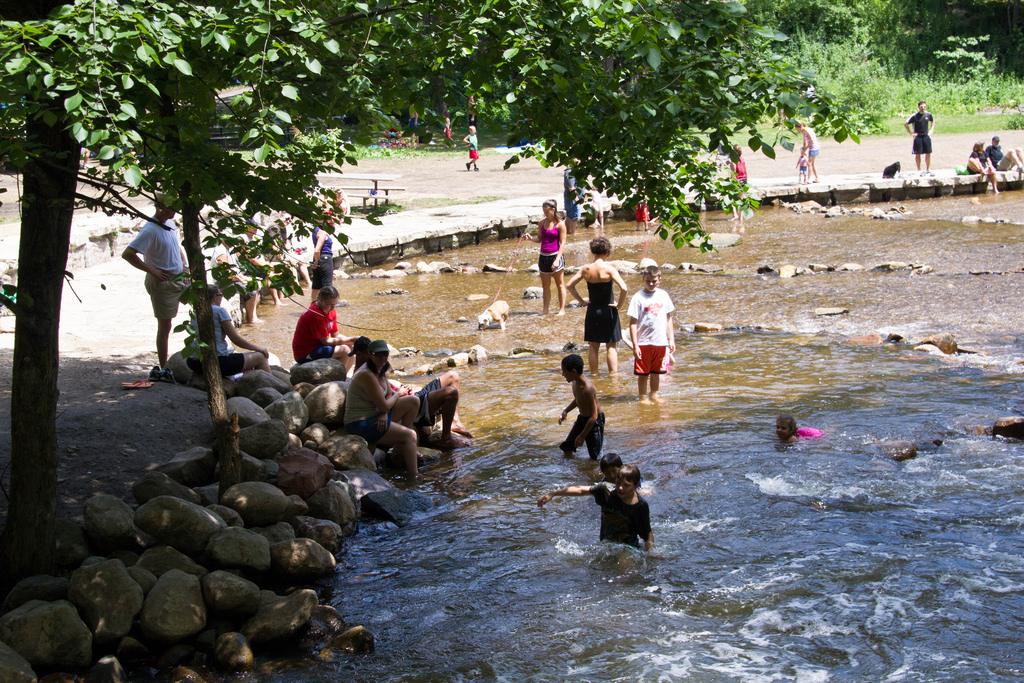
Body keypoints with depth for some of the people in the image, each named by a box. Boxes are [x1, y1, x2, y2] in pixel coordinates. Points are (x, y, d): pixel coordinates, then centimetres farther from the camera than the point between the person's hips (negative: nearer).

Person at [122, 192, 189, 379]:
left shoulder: (170, 224, 9)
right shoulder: (150, 230, -18)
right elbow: (127, 254, -24)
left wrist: (184, 267, 11)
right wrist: (151, 271, -20)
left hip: (179, 279, 8)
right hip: (162, 283, -8)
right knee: (164, 326, -2)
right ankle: (162, 369, 7)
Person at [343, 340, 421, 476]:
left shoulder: (380, 370, 6)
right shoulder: (367, 375, -24)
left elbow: (389, 394, 11)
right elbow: (384, 406, -22)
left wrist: (384, 414, -10)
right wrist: (397, 395, 0)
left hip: (376, 416, 10)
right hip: (361, 425, -10)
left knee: (413, 401, 7)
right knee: (409, 435, -15)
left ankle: (401, 446, 11)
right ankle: (413, 476, -8)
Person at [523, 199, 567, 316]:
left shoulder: (560, 224, -8)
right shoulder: (542, 222, 7)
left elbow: (563, 243, -10)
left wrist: (557, 260, -17)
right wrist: (531, 238, -5)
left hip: (555, 255, -5)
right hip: (544, 257, 5)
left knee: (560, 284, 5)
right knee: (545, 285, 11)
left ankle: (562, 309, 12)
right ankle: (545, 310, 19)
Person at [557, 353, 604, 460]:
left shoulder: (587, 388, -32)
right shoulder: (575, 382, -5)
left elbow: (594, 416, -27)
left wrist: (582, 436, -21)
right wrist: (565, 411, 1)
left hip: (595, 422, -8)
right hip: (582, 418, 8)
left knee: (594, 457, 0)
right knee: (566, 447, 7)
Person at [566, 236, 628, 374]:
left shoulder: (585, 269, -4)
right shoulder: (609, 269, -16)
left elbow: (569, 285, 5)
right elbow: (624, 288, -26)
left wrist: (581, 300, 8)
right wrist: (619, 305, -12)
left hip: (592, 311, 4)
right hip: (608, 311, -4)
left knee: (594, 346, 13)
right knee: (612, 346, 7)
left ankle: (594, 374, 18)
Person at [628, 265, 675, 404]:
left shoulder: (663, 295, 4)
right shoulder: (638, 298, -9)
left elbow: (668, 318, 13)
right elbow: (633, 323, -10)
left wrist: (671, 339, 11)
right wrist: (635, 345, -14)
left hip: (661, 342, 4)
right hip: (644, 343, -4)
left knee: (656, 372, 14)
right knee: (643, 373, 5)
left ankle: (654, 395, 28)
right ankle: (643, 397, 18)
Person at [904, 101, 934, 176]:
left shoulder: (928, 114, 3)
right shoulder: (915, 116, -9)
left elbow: (933, 121, 24)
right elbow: (906, 124, -5)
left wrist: (931, 130, 14)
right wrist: (910, 133, -7)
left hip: (926, 136, 4)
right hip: (918, 137, -4)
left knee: (928, 153, 3)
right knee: (917, 154, 0)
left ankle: (928, 170, 12)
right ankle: (919, 170, 8)